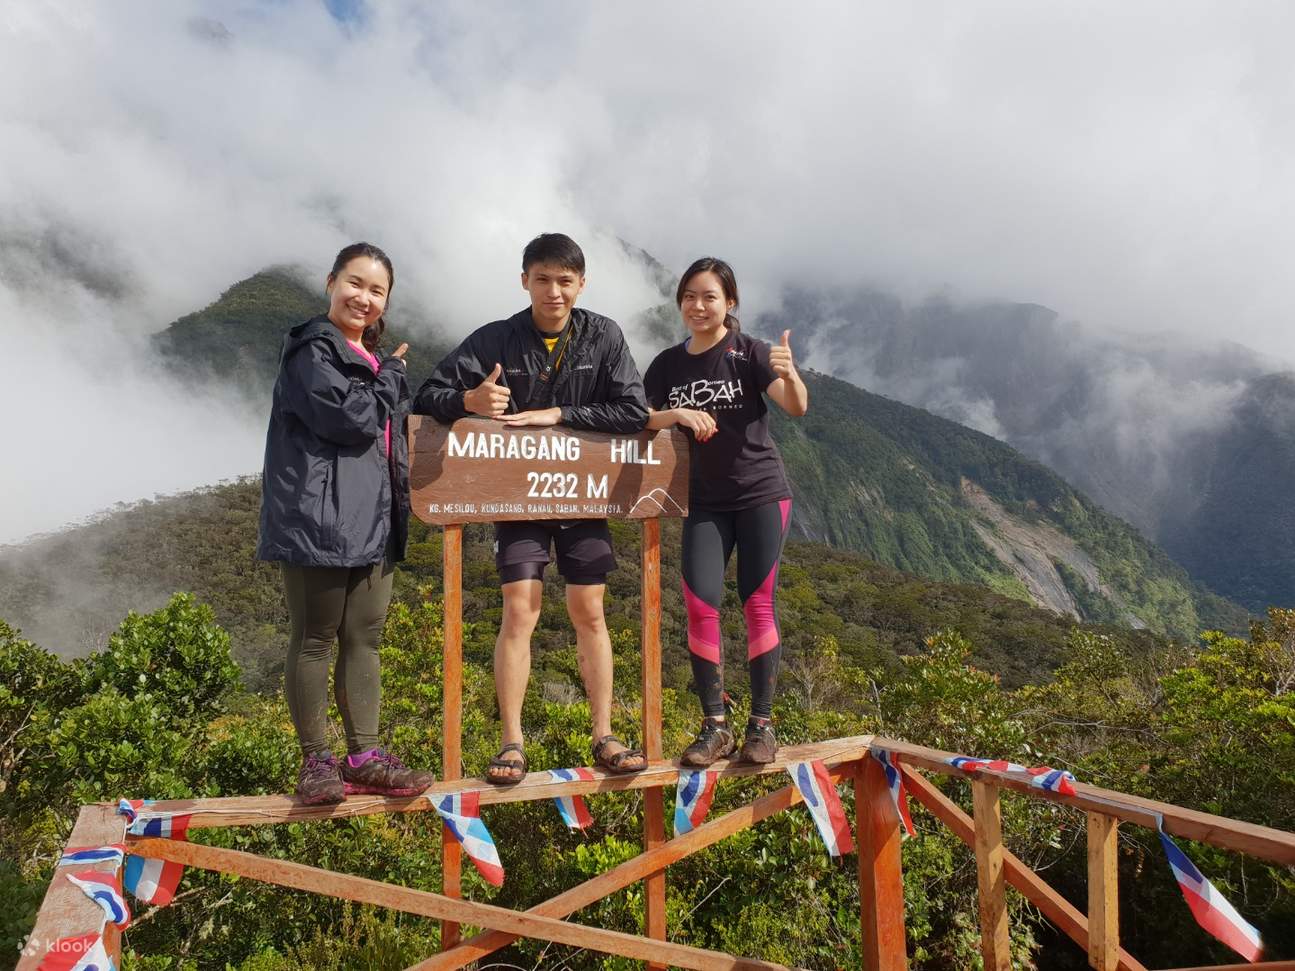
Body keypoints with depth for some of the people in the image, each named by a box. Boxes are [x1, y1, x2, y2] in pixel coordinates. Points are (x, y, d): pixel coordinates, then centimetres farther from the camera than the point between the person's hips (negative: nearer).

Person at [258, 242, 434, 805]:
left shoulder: (373, 361, 21)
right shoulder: (312, 350, -5)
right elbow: (352, 418, -19)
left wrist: (400, 504, 19)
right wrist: (391, 377, -2)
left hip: (373, 521, 8)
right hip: (319, 520, -8)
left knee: (364, 639, 8)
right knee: (314, 640, 0)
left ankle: (364, 758, 13)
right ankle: (316, 762, 9)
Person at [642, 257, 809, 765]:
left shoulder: (749, 352, -7)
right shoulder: (667, 364, 5)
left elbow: (796, 407, -19)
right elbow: (640, 419, -1)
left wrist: (790, 373, -40)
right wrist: (677, 414, -20)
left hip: (761, 493, -3)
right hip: (704, 502, 3)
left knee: (757, 603, -3)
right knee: (700, 603, -6)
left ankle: (762, 724, 8)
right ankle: (715, 726, 4)